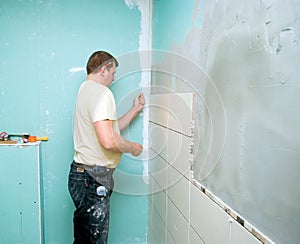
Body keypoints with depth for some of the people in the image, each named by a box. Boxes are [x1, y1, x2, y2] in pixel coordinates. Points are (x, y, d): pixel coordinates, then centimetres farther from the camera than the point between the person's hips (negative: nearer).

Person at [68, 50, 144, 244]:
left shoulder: (85, 90, 17)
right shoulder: (102, 92, -16)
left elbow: (110, 128, 22)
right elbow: (108, 140, -28)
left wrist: (136, 109, 24)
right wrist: (133, 148, -9)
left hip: (82, 174, 10)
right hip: (93, 180, -10)